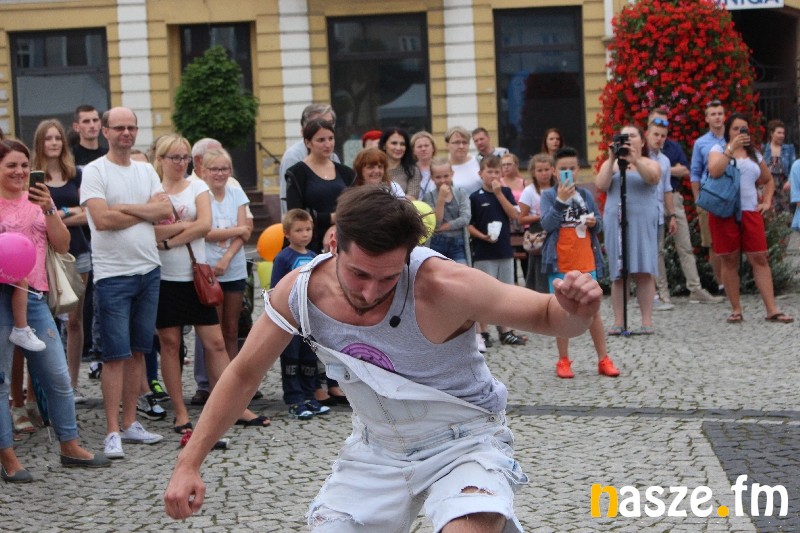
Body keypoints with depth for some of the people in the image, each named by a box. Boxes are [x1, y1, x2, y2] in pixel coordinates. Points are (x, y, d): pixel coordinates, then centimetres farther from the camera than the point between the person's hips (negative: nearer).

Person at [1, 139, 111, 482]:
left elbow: (62, 245, 5)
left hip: (34, 297, 5)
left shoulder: (39, 199, 12)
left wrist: (49, 209, -8)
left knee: (58, 376, 10)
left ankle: (70, 446, 22)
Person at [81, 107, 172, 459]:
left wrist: (125, 207, -12)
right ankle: (113, 432, -3)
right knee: (116, 354, -6)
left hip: (148, 271, 6)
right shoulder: (94, 171, -5)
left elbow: (166, 211, -1)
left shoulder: (146, 171, 12)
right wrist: (147, 211, -5)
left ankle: (130, 423, 19)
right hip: (112, 275, -5)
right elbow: (102, 219, -17)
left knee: (138, 351, 10)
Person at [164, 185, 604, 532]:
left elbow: (548, 316, -20)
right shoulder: (298, 292, -17)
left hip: (464, 443, -4)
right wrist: (188, 464, -5)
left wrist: (575, 311, -44)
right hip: (376, 449, 5)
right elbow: (242, 376, -2)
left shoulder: (443, 287, -30)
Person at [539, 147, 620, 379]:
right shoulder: (548, 195, -2)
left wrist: (594, 222, -7)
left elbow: (598, 224, 16)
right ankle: (563, 361, 13)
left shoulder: (586, 195, 9)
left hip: (586, 261, 3)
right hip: (559, 263, -3)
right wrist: (561, 200, -25)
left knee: (593, 310, 5)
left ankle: (603, 359, 12)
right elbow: (547, 224, -15)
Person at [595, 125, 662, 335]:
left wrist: (634, 159, -24)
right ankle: (618, 321, -1)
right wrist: (612, 160, -8)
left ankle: (647, 321, -9)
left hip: (642, 221, -2)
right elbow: (601, 185, -1)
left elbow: (652, 178, -12)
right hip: (616, 221, 2)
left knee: (643, 271, -9)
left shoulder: (650, 163, 12)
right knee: (618, 274, -2)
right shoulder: (610, 164, 17)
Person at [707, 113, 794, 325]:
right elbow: (714, 171, -16)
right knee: (729, 261, 2)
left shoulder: (754, 154, 18)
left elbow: (769, 180, 30)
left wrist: (767, 201, 14)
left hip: (750, 212, 3)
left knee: (760, 259, -4)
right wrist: (731, 148, -15)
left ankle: (772, 310, -6)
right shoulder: (718, 149, 6)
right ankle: (736, 310, 10)